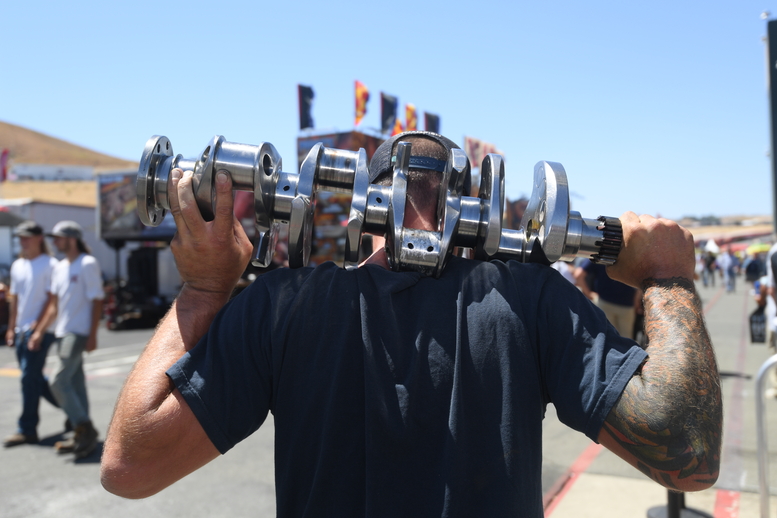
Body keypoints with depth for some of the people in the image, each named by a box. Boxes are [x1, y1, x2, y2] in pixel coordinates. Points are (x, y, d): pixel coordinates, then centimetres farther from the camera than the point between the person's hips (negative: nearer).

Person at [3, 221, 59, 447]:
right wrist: (11, 327, 15)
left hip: (39, 330, -8)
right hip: (21, 330, 8)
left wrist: (39, 327, -17)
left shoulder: (49, 265, -9)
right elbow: (14, 298, 18)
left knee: (29, 378, -6)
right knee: (34, 379, 12)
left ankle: (27, 430, 2)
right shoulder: (17, 265, 14)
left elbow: (51, 299, -13)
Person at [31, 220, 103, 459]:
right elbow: (55, 304, 20)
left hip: (78, 333, -8)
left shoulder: (87, 264, -9)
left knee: (59, 382, -14)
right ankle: (82, 435, 16)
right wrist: (40, 330, 14)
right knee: (75, 384, 10)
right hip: (62, 333, 8)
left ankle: (84, 428, -6)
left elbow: (97, 302, -12)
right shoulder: (59, 267, 15)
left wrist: (92, 336, -17)